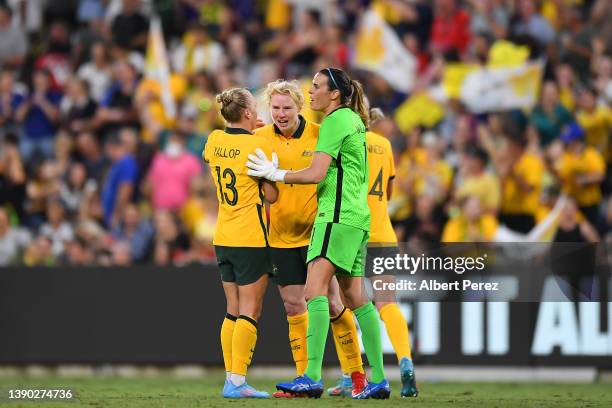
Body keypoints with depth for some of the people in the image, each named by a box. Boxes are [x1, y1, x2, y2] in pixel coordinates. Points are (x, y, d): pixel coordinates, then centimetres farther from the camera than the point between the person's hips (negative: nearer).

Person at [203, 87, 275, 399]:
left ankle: (231, 378, 9)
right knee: (249, 312, -4)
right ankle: (237, 381, -10)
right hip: (251, 239, -7)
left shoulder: (214, 141, 4)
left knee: (233, 312, 11)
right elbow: (271, 196, -9)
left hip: (223, 240, 7)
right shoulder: (258, 145, -13)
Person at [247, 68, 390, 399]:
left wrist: (276, 174, -3)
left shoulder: (335, 121, -9)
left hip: (338, 216, -10)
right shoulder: (354, 120, 20)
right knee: (356, 298, 10)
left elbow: (316, 174, -15)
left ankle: (312, 377, -28)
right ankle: (379, 380, 8)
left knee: (315, 290, -17)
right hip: (356, 217, 10)